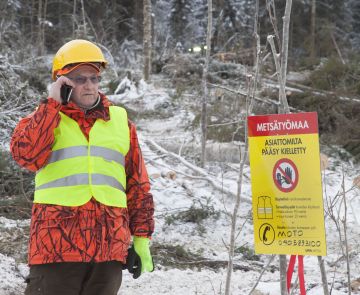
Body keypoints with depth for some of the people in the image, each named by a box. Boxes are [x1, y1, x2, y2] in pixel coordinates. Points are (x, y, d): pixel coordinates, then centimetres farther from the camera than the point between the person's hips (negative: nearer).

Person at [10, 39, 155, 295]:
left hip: (109, 245, 3)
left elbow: (138, 186, 15)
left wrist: (142, 238, 10)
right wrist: (53, 103, -9)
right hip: (56, 243, -3)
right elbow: (26, 155, -14)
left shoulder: (120, 121, 14)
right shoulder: (45, 118, 8)